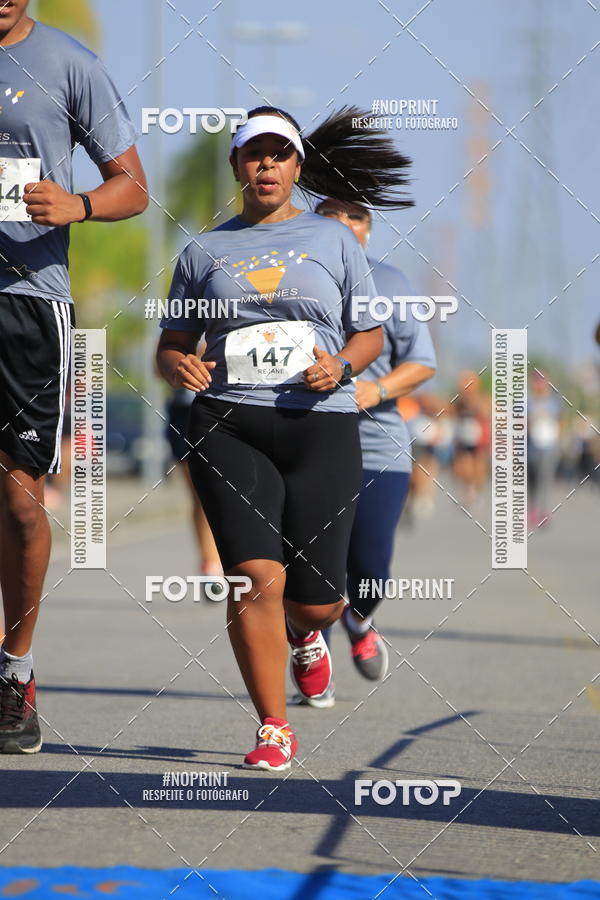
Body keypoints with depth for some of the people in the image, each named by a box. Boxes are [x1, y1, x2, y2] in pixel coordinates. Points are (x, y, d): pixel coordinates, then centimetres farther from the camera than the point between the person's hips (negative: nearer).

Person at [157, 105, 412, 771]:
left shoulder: (334, 241, 13)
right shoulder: (205, 251, 13)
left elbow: (370, 333, 16)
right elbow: (172, 344, 17)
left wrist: (341, 365, -6)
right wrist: (179, 366, -6)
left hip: (321, 426, 0)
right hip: (229, 428, 0)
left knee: (318, 600, 0)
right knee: (256, 578, -16)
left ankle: (303, 637, 39)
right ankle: (274, 729, -6)